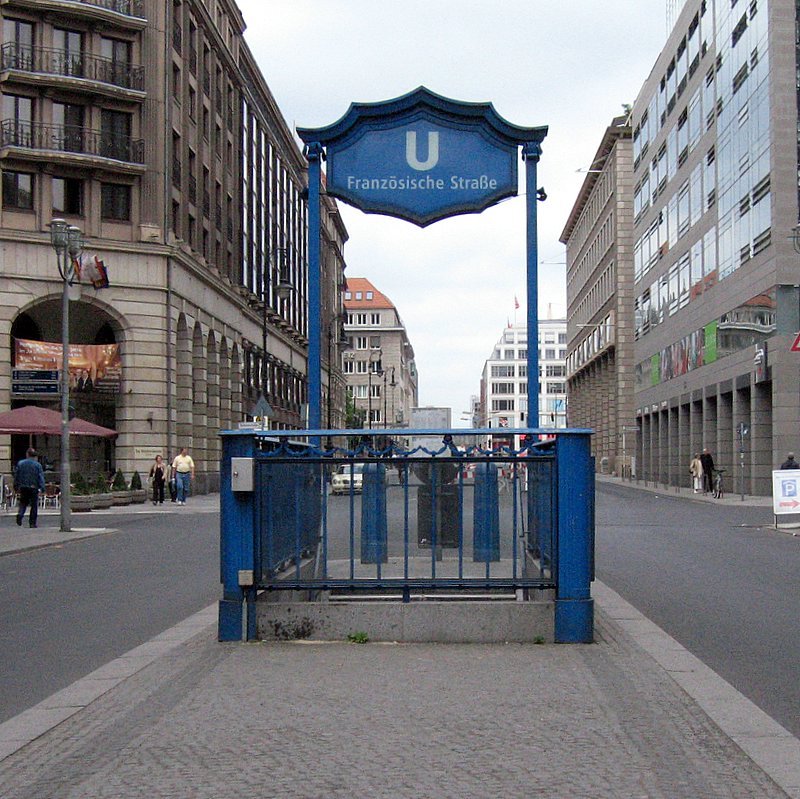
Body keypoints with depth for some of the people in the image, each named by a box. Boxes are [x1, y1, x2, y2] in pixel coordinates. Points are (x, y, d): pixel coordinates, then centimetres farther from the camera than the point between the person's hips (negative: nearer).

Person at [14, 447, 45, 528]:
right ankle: (32, 522, 5)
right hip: (34, 488, -2)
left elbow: (16, 475, 7)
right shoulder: (38, 465, -4)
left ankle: (20, 514, -12)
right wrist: (42, 487, -7)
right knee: (34, 505, 5)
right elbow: (41, 477, -8)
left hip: (23, 487, 2)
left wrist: (16, 486, 15)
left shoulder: (20, 463, 3)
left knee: (23, 503, 16)